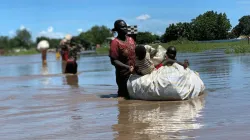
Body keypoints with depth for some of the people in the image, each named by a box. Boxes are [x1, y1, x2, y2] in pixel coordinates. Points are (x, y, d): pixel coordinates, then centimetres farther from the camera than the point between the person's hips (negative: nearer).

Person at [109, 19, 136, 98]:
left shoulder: (130, 39, 8)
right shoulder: (115, 42, -12)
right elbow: (113, 61, -16)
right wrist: (127, 67, -24)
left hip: (134, 74, 6)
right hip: (123, 76, -6)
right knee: (124, 97, 1)